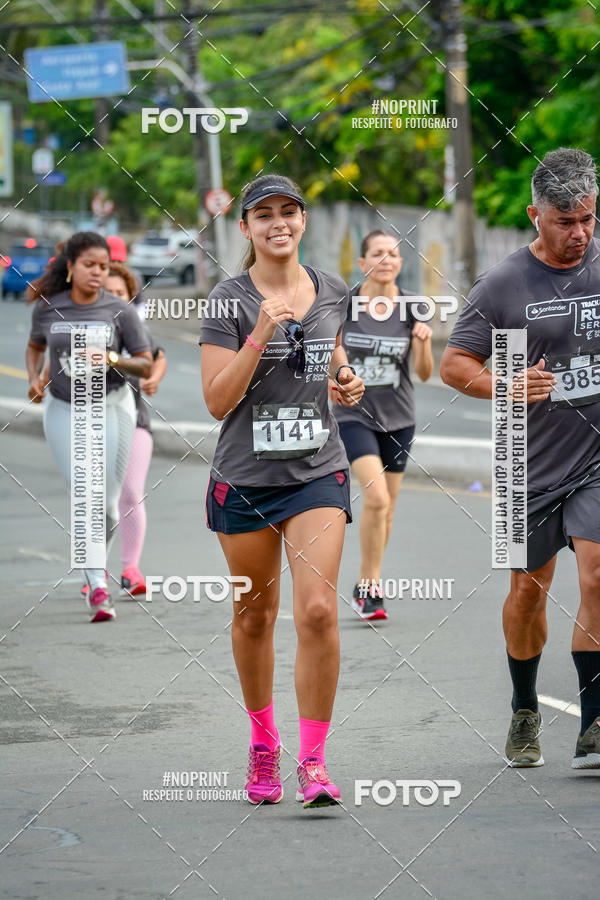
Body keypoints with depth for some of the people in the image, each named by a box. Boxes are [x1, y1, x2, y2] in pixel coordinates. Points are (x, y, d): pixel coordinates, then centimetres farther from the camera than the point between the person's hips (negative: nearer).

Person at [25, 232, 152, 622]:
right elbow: (35, 346, 18)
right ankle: (98, 587, -6)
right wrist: (35, 377, -1)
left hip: (113, 408, 0)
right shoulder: (48, 308, -2)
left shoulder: (120, 311, -8)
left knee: (107, 506, 2)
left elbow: (147, 366, -5)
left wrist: (113, 359, -23)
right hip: (64, 411, 0)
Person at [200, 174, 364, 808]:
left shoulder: (332, 292, 5)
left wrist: (345, 376, 2)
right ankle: (262, 742, 32)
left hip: (318, 472, 1)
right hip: (244, 477, -1)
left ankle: (313, 760, -8)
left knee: (318, 610, -14)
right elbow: (217, 400, -13)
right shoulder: (230, 300, -7)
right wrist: (262, 334, -23)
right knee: (254, 613, 11)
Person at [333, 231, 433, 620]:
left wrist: (424, 340, -22)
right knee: (377, 497, -20)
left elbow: (424, 373, -4)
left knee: (386, 508, 10)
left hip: (398, 418, 3)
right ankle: (371, 584, -7)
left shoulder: (411, 308, -3)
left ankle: (367, 586, 28)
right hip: (355, 415, -3)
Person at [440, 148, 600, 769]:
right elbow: (453, 363, -2)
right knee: (528, 590, 10)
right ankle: (525, 712, 32)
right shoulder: (502, 285, -4)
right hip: (534, 463, 0)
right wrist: (507, 387, -18)